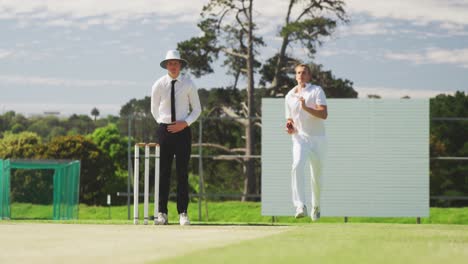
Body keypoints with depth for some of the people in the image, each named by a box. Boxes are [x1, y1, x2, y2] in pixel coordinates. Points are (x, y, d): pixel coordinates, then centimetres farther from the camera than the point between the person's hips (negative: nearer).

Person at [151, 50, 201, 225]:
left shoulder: (188, 84, 2)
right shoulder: (159, 85, 2)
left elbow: (197, 109, 7)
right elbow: (154, 109, 14)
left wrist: (185, 123, -7)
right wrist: (164, 124, 4)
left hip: (183, 130, 0)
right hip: (164, 130, 0)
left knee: (183, 173, -1)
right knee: (163, 172, -1)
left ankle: (183, 213, 1)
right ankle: (162, 213, 1)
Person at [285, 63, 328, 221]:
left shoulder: (317, 91, 0)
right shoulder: (289, 96, 12)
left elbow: (324, 114, -13)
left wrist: (306, 108, -26)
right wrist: (290, 127, 0)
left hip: (318, 139, -1)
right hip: (300, 138, 1)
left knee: (317, 176, 7)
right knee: (297, 166, -26)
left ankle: (316, 206, 32)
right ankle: (300, 206, -37)